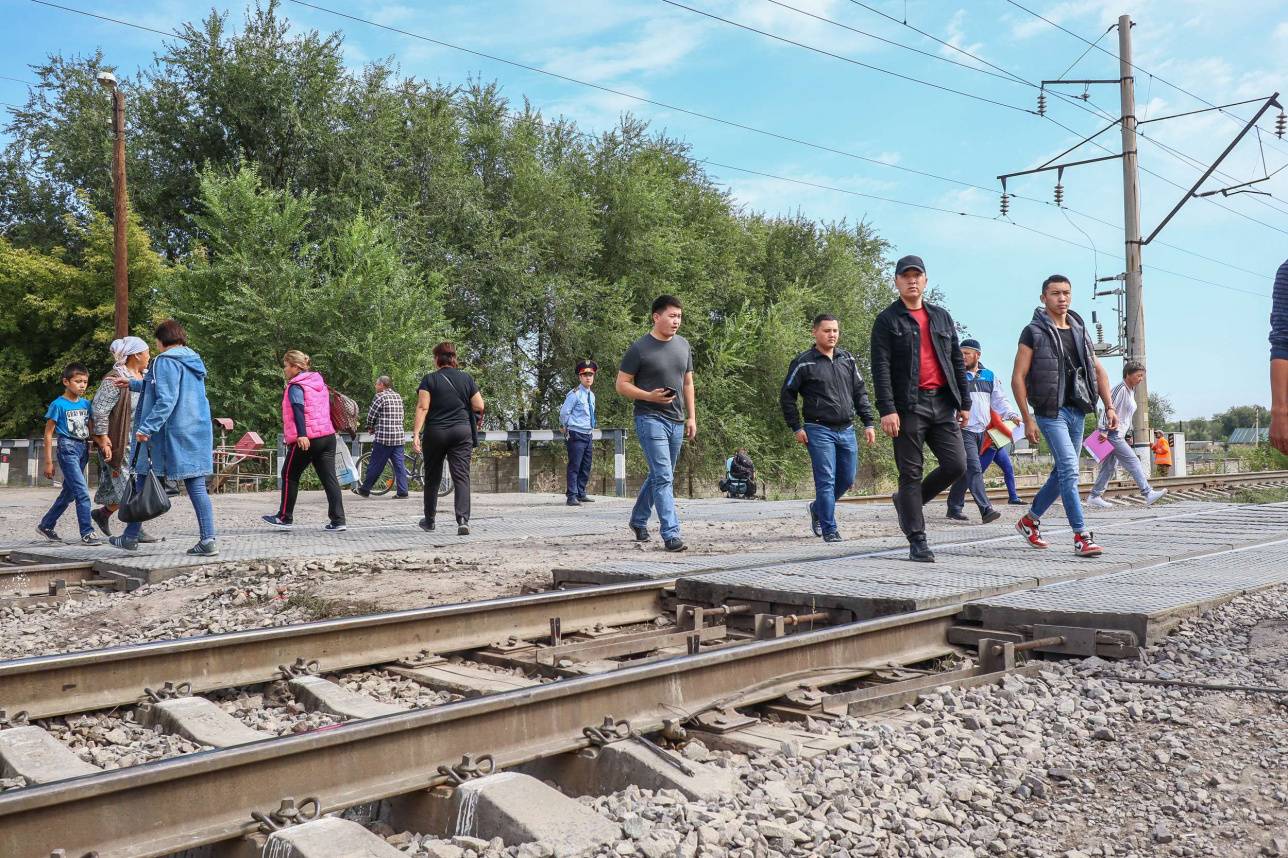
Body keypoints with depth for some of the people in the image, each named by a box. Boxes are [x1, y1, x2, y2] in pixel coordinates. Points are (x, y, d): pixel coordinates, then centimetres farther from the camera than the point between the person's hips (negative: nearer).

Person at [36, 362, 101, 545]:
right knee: (82, 492, -14)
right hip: (67, 448, -7)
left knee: (69, 492, 15)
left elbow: (91, 429, 16)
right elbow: (48, 434, -4)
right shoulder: (58, 405, -7)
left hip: (83, 449, 7)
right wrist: (48, 462, -6)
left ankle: (46, 525, 30)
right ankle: (87, 533, -11)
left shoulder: (86, 404, 9)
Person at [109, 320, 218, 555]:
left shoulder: (166, 362, -9)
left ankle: (131, 537, 18)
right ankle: (208, 540, -5)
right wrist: (133, 384, 41)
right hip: (198, 434, 7)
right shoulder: (194, 361, 17)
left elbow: (166, 400, -21)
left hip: (170, 434, -7)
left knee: (144, 482, 8)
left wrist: (147, 427, -24)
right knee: (197, 487, 3)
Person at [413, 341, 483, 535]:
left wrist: (416, 433, -13)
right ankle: (463, 520, -20)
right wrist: (478, 419, 23)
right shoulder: (466, 378, 4)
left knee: (432, 478, 13)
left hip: (435, 432, -1)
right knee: (461, 477, -4)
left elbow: (422, 407, -11)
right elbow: (479, 407, 2)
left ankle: (429, 520, 25)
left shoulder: (429, 379, -2)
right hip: (462, 432, 1)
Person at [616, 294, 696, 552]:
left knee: (658, 475, 16)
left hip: (677, 422, 7)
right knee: (664, 477, -12)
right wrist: (649, 396, -19)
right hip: (650, 419, -7)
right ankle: (671, 535, -12)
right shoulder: (639, 348, -7)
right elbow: (622, 385, -5)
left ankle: (638, 520, 34)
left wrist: (691, 417, 12)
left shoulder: (683, 345, 11)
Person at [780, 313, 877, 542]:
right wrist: (796, 428, -6)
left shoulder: (847, 359, 11)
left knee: (847, 479, 11)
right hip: (819, 431, -6)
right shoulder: (803, 362, -5)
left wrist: (868, 423, 7)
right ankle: (829, 530, -2)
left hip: (847, 430, 6)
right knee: (826, 480, -8)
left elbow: (860, 392, 15)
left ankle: (818, 508, 34)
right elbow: (786, 396, -1)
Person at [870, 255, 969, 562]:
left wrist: (964, 403, 12)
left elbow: (957, 362, 19)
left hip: (943, 404, 5)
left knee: (956, 465, -3)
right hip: (908, 406, -5)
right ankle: (917, 542, 5)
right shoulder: (887, 321, 2)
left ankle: (907, 500, 20)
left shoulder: (942, 317, 18)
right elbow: (881, 368, -7)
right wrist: (887, 410, -16)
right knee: (911, 474, -1)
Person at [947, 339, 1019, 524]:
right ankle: (986, 509, -21)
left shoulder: (989, 375, 15)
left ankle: (954, 508, 18)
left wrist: (1011, 414, 2)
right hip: (963, 430, -6)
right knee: (974, 469, -15)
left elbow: (999, 400, 18)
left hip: (981, 431, 6)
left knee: (965, 472, 10)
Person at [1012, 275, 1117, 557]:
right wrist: (1027, 420, -13)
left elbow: (1098, 370, 17)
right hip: (1050, 411, -7)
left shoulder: (1079, 330, 14)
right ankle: (1082, 537, -13)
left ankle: (1029, 520, 29)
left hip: (1077, 411, 7)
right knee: (1069, 470, -15)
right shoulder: (1034, 332, -4)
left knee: (1062, 472, 12)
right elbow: (1018, 378, -8)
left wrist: (1109, 407, 7)